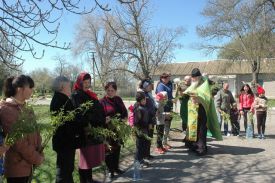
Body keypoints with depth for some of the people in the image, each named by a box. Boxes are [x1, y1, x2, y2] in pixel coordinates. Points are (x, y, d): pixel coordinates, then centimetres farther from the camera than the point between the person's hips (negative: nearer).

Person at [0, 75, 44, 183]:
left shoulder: (24, 107, 8)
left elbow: (34, 130, 10)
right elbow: (17, 141, -20)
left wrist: (39, 153, 0)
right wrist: (36, 158, -12)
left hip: (27, 162, 8)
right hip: (17, 165, -8)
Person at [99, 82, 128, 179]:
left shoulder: (118, 100, 8)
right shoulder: (102, 101, -8)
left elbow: (125, 112, 13)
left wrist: (124, 119, -5)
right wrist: (105, 120, -29)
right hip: (108, 129, -5)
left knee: (117, 148, 15)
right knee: (109, 150, 0)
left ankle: (116, 167, 30)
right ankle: (110, 170, 15)